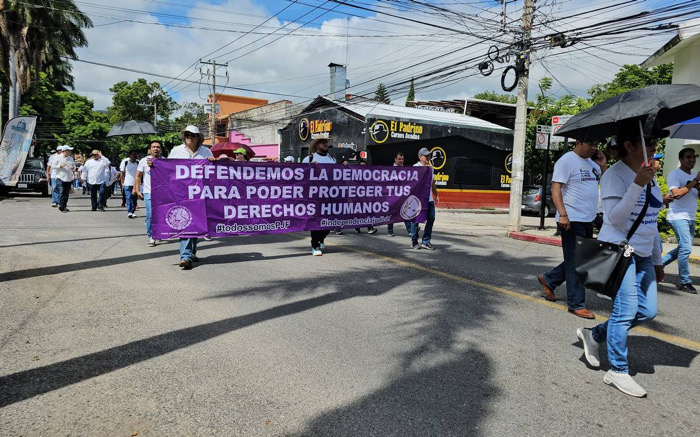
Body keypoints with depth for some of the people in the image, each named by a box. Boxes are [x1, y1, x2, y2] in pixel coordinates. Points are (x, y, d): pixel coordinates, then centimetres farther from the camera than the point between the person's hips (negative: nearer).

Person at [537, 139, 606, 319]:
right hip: (571, 220, -9)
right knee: (575, 263, -2)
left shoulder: (591, 162, 16)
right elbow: (556, 189, -16)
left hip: (588, 220, 9)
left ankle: (548, 280, 32)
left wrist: (603, 165, 6)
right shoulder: (566, 161, -10)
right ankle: (576, 304, 7)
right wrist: (562, 215, -25)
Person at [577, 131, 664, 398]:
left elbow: (650, 221, 19)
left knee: (647, 312, 7)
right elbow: (615, 217, -22)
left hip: (642, 254, 8)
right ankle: (618, 372, 5)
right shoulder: (615, 175, -11)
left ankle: (594, 335, 23)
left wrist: (657, 261, 21)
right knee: (626, 310, -8)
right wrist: (637, 185, -30)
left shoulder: (649, 176, 14)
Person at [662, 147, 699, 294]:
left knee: (684, 248, 13)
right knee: (686, 248, -12)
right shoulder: (674, 174, -7)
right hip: (678, 216, -8)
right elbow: (676, 194, -21)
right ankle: (685, 282, -4)